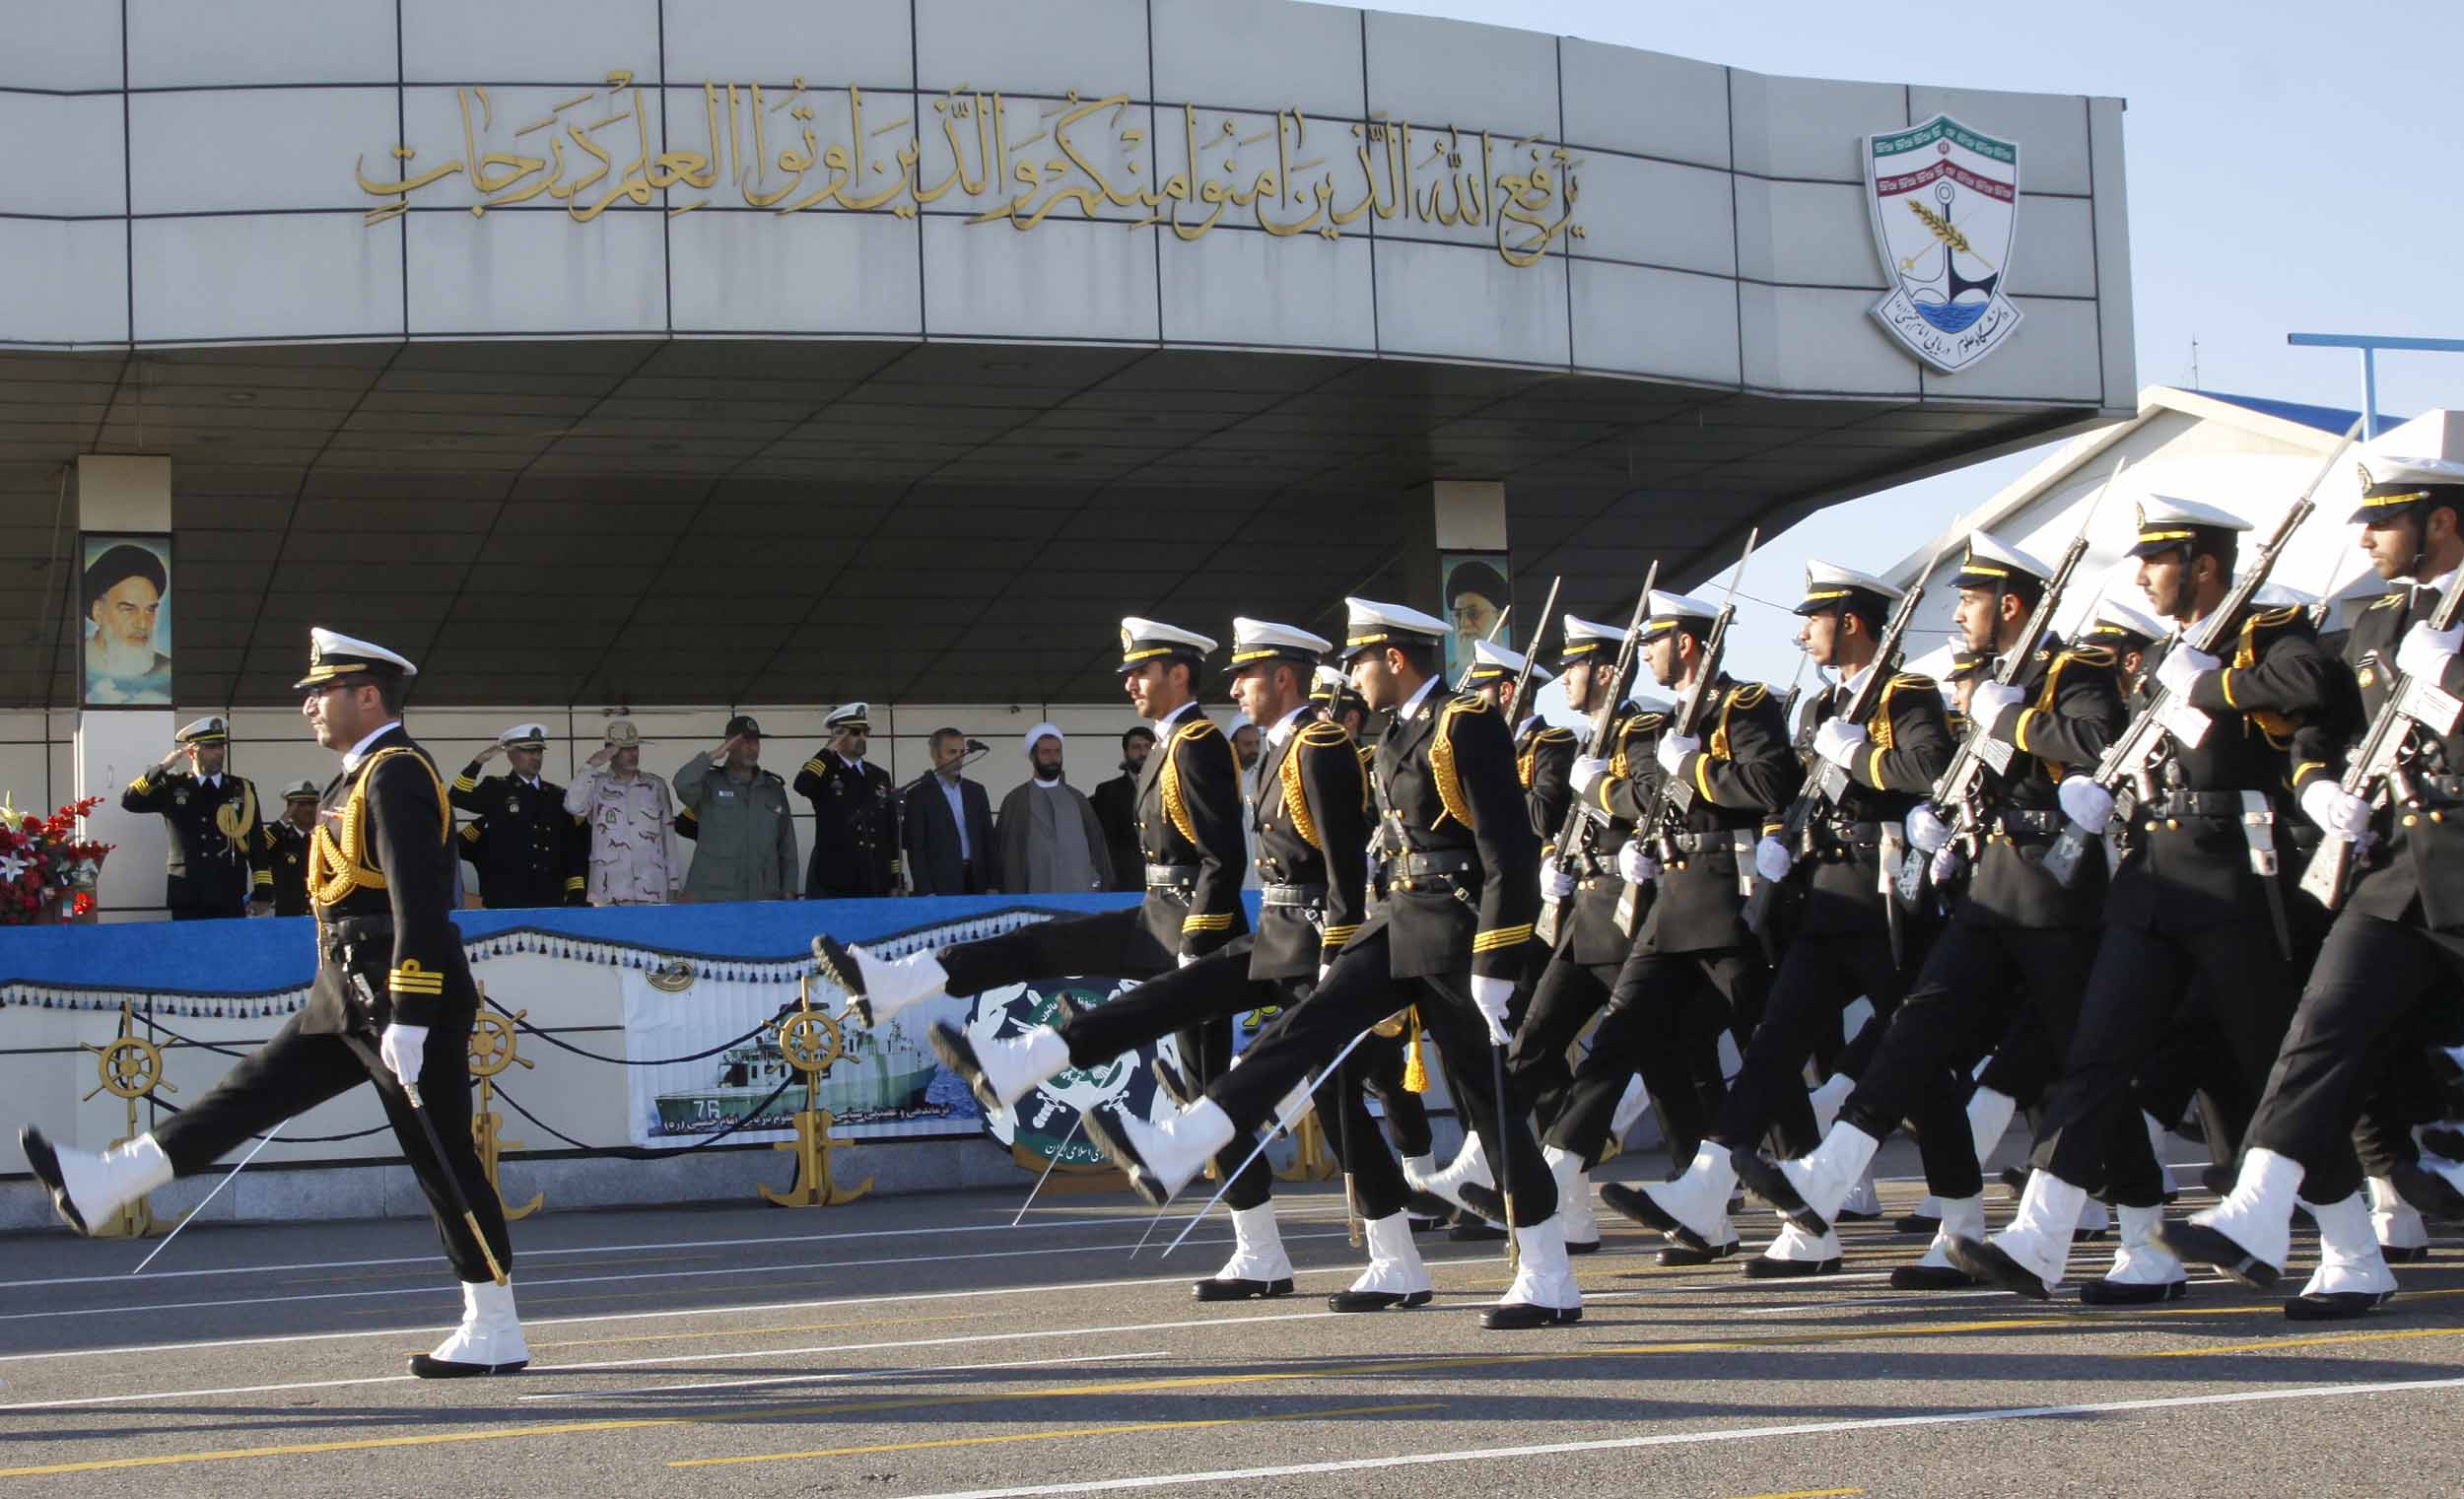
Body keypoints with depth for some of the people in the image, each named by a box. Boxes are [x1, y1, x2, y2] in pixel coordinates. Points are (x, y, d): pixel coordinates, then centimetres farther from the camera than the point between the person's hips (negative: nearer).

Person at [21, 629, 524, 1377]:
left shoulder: (396, 775, -14)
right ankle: (104, 1186, 11)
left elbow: (419, 903, -22)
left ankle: (496, 1334, 1)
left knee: (444, 1162, -4)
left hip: (404, 1002, -10)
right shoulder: (365, 776, 18)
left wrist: (408, 1019, -25)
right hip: (347, 1004, 10)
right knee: (250, 1093, 9)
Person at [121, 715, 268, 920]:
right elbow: (128, 801, -3)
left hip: (230, 900, 0)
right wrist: (163, 768, -8)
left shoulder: (242, 790, 11)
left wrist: (263, 892, 1)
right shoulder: (172, 787, 9)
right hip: (186, 900, 0)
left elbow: (257, 844, 9)